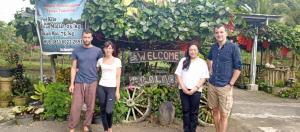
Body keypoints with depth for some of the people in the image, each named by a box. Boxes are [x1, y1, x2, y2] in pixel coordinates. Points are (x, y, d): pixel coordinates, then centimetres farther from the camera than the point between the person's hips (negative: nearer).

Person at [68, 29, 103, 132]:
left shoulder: (98, 51, 1)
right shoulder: (76, 51, 2)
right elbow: (73, 68, 3)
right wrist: (71, 84, -2)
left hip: (92, 82, 1)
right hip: (79, 82, 0)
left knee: (90, 107, 7)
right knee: (75, 106, -1)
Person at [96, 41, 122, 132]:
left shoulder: (117, 61, -1)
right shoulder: (100, 60, 7)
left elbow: (118, 77, -2)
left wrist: (117, 91, -6)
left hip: (112, 88, -3)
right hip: (101, 87, 3)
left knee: (108, 110, -14)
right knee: (102, 110, 5)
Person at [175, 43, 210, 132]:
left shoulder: (202, 62, 2)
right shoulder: (183, 61, 5)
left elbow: (203, 78, -3)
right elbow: (178, 75, 2)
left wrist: (194, 89, -12)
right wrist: (184, 88, -8)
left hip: (196, 91, -1)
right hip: (183, 90, 1)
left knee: (194, 112, 6)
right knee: (185, 111, 8)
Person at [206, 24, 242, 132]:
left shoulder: (233, 47, -10)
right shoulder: (213, 47, 6)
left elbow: (238, 67, -9)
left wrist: (230, 84, -12)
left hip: (225, 86, -5)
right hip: (212, 85, 5)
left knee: (224, 115, 1)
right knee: (215, 111, 16)